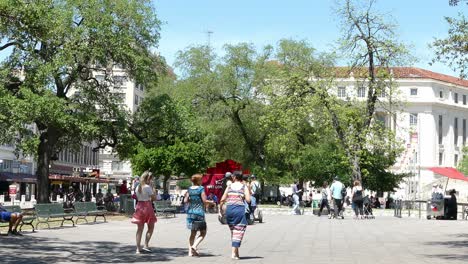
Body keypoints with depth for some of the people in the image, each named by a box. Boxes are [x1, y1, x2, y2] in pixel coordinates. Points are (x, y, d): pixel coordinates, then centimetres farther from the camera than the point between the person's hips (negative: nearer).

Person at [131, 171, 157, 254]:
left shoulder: (138, 187, 9)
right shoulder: (148, 187, -13)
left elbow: (137, 197, 14)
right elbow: (154, 198, -12)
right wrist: (152, 187, -6)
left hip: (139, 206, 7)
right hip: (147, 206, -6)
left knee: (140, 228, 8)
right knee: (151, 227, 7)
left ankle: (138, 248, 6)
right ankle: (146, 245, -3)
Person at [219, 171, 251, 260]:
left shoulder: (229, 187, 9)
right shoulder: (244, 187, 2)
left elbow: (222, 200, 5)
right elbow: (248, 200, -8)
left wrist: (220, 209, 18)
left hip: (229, 209, 3)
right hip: (239, 209, -3)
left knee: (233, 230, 15)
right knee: (239, 231, 1)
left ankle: (236, 252, 19)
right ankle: (234, 252, -7)